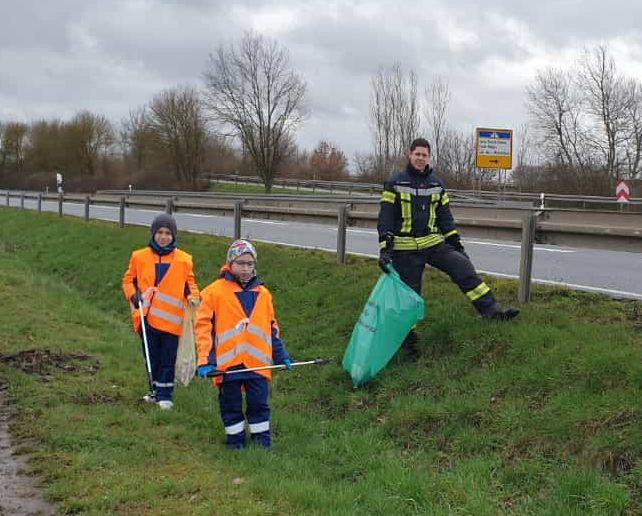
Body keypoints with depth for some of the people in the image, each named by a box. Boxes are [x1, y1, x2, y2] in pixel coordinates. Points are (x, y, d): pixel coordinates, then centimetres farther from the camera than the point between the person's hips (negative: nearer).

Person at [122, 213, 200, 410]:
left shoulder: (184, 260, 2)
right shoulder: (139, 257, 4)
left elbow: (190, 283, 12)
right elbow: (128, 280, 12)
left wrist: (193, 297, -8)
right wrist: (133, 295, -6)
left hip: (171, 319, -1)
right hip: (147, 318, 1)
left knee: (168, 359, 2)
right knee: (152, 357, 12)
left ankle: (165, 395, 10)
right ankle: (155, 390, 28)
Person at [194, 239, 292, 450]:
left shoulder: (263, 294, 9)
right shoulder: (215, 291, -4)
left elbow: (272, 328, 19)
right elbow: (203, 326, -5)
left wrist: (282, 356, 16)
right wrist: (205, 361, -11)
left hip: (258, 362, 2)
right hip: (228, 362, -2)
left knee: (258, 403, 5)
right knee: (231, 404, 9)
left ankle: (262, 439, 18)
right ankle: (235, 439, 23)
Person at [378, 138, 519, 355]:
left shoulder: (437, 184, 10)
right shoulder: (395, 184, -5)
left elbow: (445, 216, 16)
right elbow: (385, 218, -8)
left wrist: (456, 244, 12)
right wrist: (384, 249, -16)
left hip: (434, 243, 4)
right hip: (406, 250, -4)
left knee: (464, 268, -12)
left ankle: (491, 310, -13)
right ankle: (408, 338, 16)